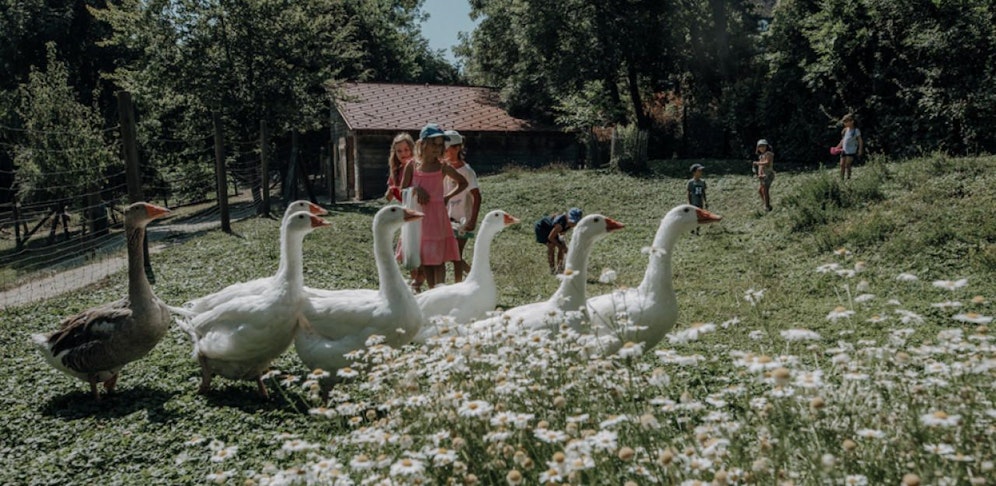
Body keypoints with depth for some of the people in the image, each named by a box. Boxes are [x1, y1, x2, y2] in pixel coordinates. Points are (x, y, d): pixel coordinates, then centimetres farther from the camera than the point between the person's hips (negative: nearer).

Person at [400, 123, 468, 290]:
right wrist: (416, 189, -16)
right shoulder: (412, 166, 0)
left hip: (436, 215, -2)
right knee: (423, 258, 7)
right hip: (418, 216, 2)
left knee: (438, 258, -1)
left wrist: (447, 197, 1)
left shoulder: (442, 167, -2)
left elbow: (463, 182, 10)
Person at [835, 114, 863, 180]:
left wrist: (860, 150, -9)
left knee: (847, 165, -11)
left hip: (851, 151, -5)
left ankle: (848, 178, -4)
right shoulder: (845, 130, 10)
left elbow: (860, 141, -2)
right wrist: (838, 147, 17)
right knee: (842, 165, 3)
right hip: (844, 150, 5)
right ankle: (841, 178, 10)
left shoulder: (856, 130, -4)